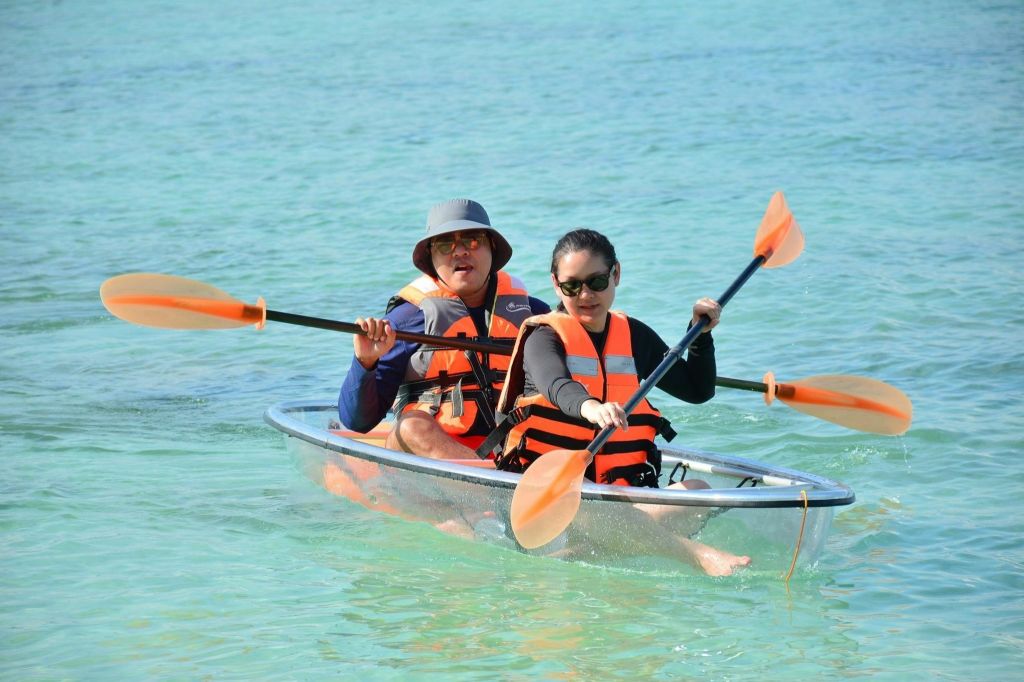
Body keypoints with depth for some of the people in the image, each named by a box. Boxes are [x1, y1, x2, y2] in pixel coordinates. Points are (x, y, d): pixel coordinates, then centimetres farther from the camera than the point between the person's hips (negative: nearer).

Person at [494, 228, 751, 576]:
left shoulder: (634, 336, 16)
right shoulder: (545, 336, 1)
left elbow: (697, 389, 28)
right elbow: (555, 384, -25)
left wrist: (701, 335, 12)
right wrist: (589, 406, -47)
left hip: (621, 488, 5)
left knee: (697, 490, -22)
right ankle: (694, 553, -59)